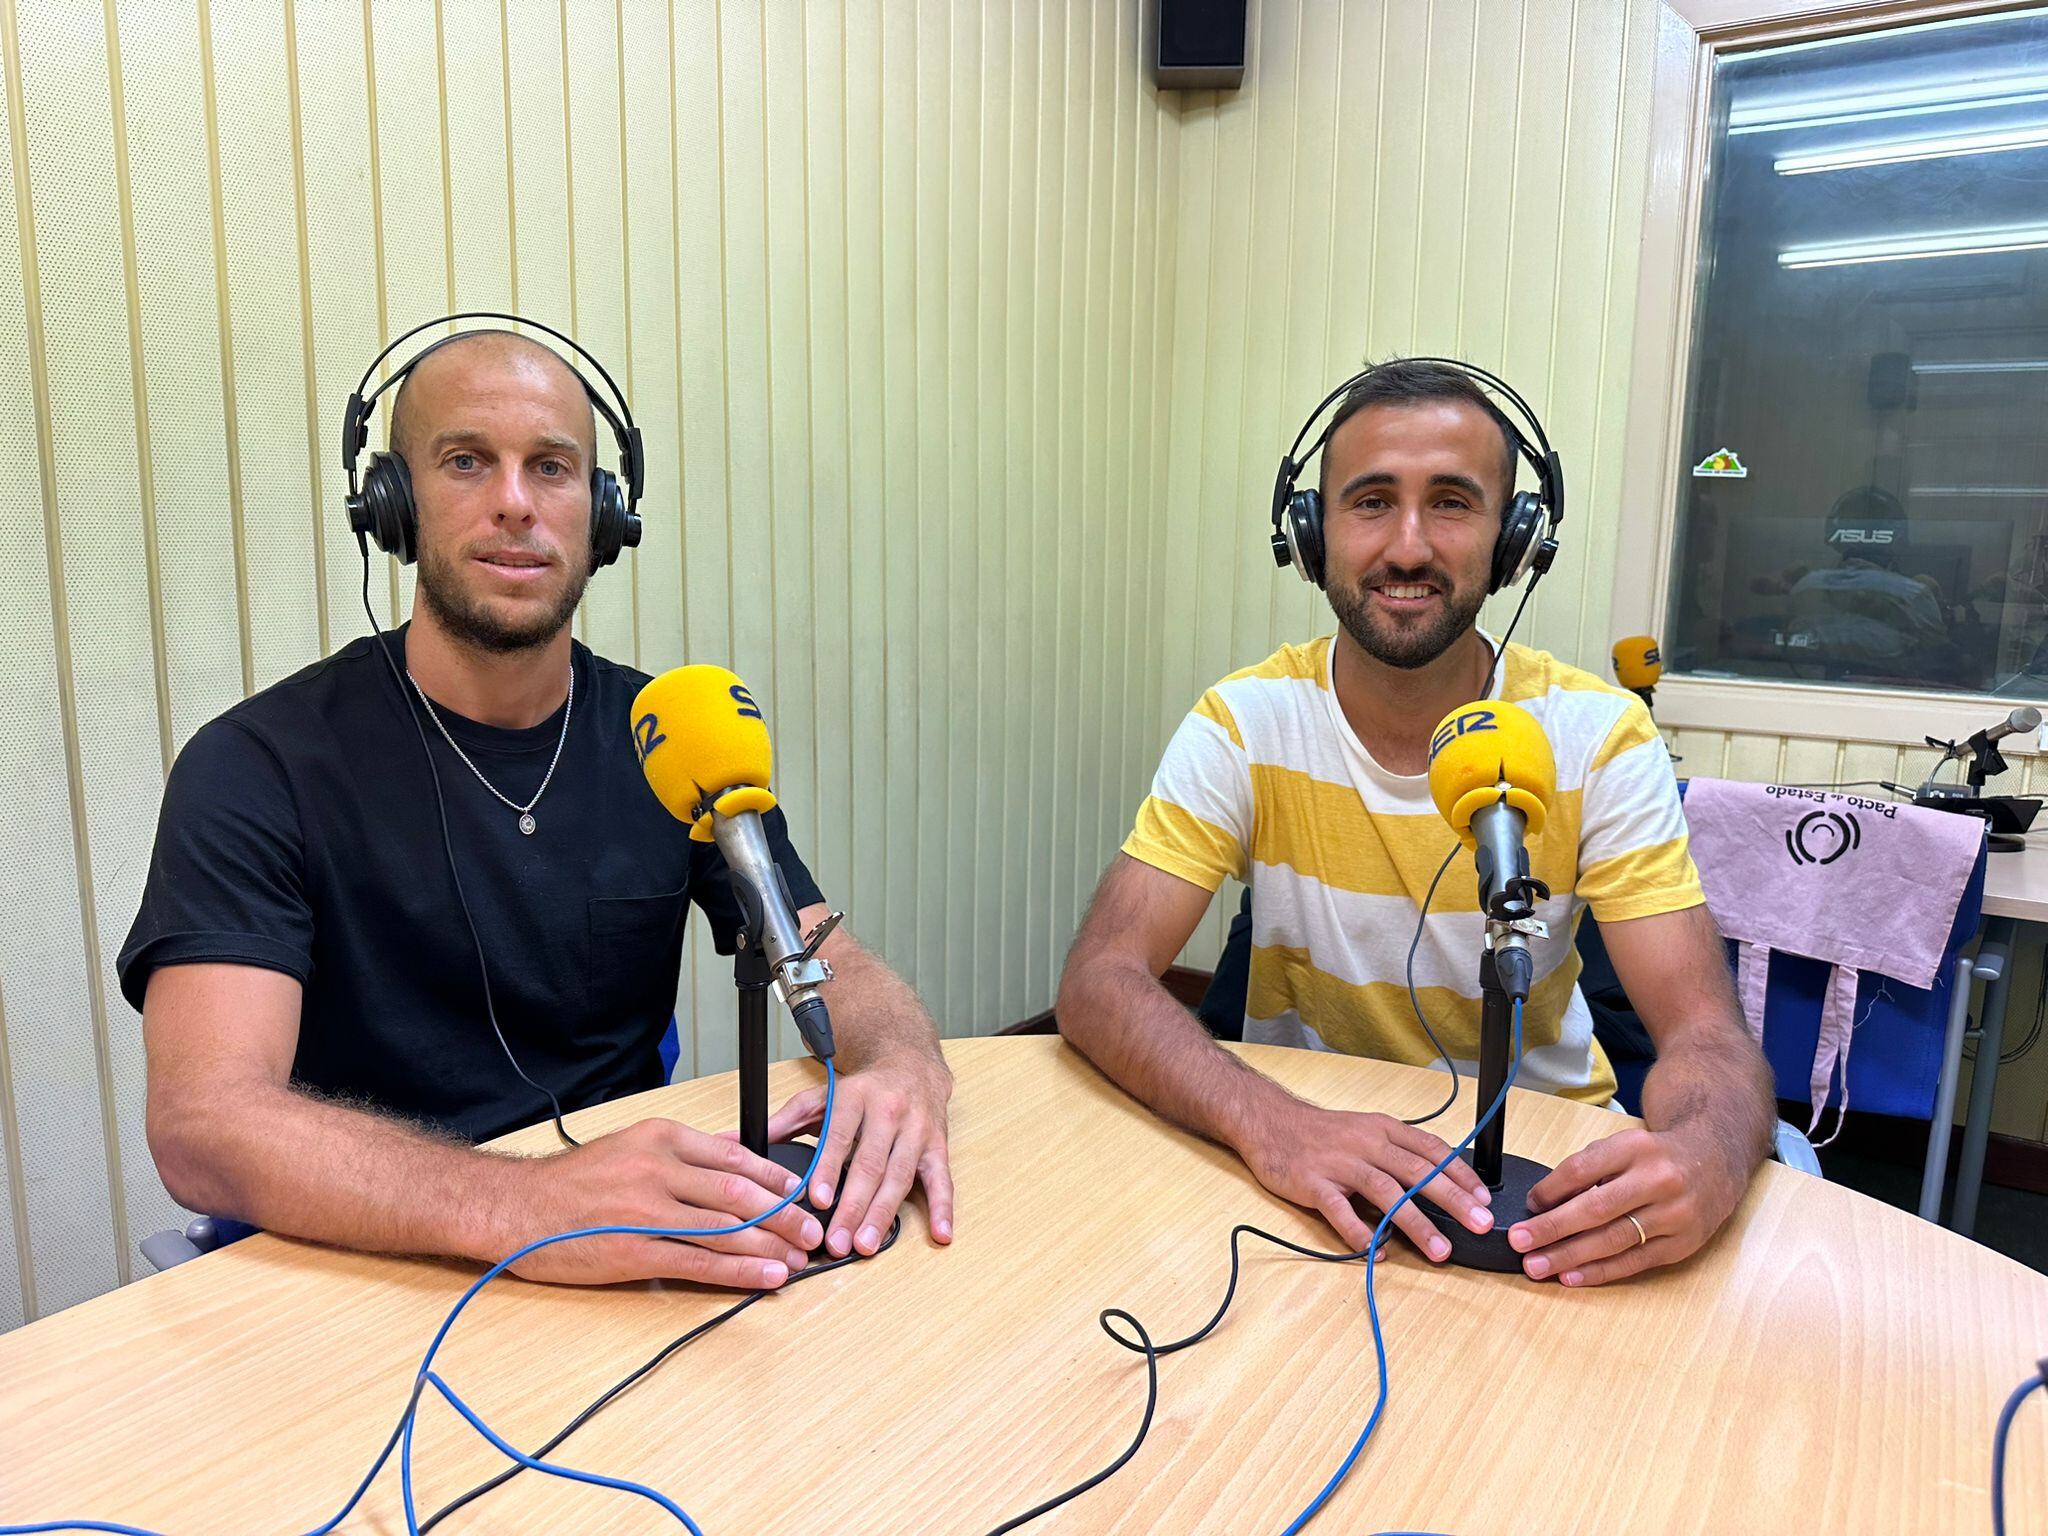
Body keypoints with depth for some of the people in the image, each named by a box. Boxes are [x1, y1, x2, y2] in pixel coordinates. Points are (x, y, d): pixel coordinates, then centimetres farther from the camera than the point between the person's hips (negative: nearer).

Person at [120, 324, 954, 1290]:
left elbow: (833, 965, 1)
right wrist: (516, 1207, -38)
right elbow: (202, 1122, -21)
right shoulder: (259, 766, -10)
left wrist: (904, 1070, -23)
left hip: (641, 1261, 2)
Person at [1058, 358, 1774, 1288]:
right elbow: (1099, 980, -19)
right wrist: (1267, 1122, -37)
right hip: (1306, 1134, -2)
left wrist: (1706, 1154, -37)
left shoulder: (1600, 736, -9)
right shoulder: (1245, 725, -11)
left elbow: (1705, 1032, -13)